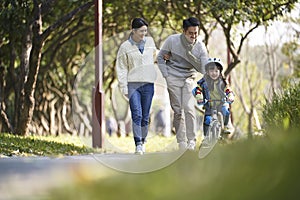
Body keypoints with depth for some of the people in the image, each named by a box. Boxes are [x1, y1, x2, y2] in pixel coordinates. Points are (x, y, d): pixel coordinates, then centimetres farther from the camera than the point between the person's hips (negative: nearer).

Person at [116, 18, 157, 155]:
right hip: (133, 84, -3)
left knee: (145, 116, 6)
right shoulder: (125, 47, -1)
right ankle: (138, 145, -15)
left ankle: (143, 141, 21)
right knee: (136, 115, -13)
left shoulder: (150, 41, 9)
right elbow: (121, 68, 1)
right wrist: (124, 87, -4)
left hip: (148, 83, 3)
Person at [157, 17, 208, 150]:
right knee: (178, 110, -2)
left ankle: (191, 141, -6)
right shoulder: (172, 40, -12)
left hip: (188, 79, 0)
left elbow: (204, 69, -11)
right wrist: (166, 76, -5)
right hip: (173, 79, 0)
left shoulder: (200, 47, -10)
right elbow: (160, 57, 2)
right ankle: (181, 141, 8)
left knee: (189, 108, -14)